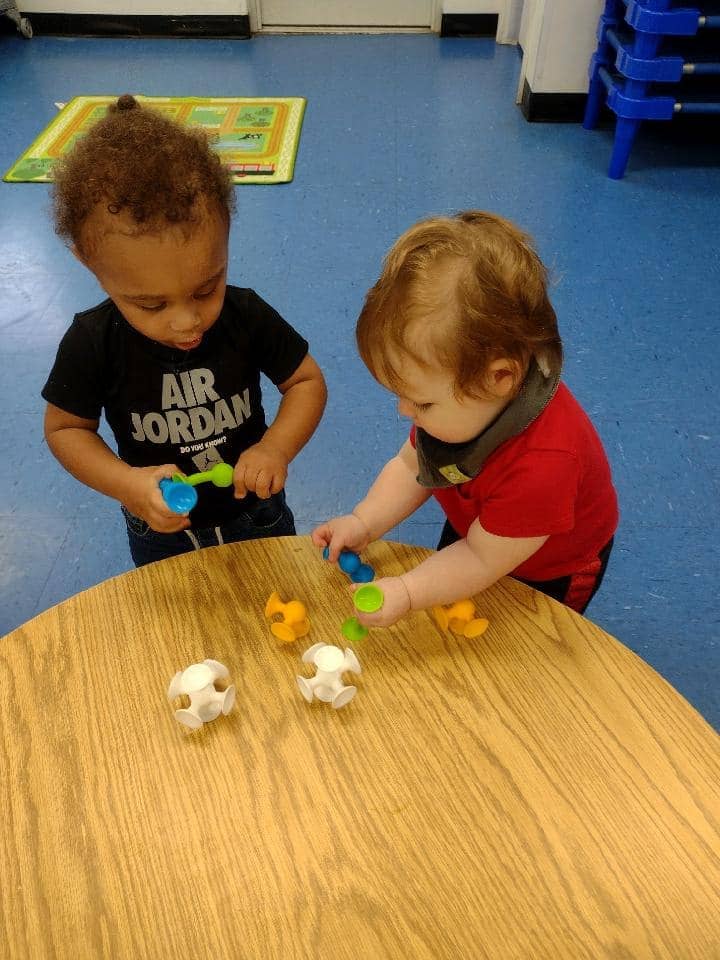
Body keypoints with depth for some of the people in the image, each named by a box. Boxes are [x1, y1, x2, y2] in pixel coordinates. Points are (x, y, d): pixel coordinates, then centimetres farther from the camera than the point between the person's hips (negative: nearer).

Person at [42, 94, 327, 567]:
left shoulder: (248, 316, -24)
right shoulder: (92, 344, -24)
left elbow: (308, 382, -12)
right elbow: (65, 428, -10)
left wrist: (276, 446, -30)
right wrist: (127, 484, -28)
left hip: (256, 516, 0)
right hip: (161, 534, 0)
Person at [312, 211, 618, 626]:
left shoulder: (540, 465, -48)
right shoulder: (466, 398, -26)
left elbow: (483, 561, -36)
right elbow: (412, 466, -13)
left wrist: (405, 592, -41)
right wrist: (362, 524, -26)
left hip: (548, 573, -6)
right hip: (476, 529, 6)